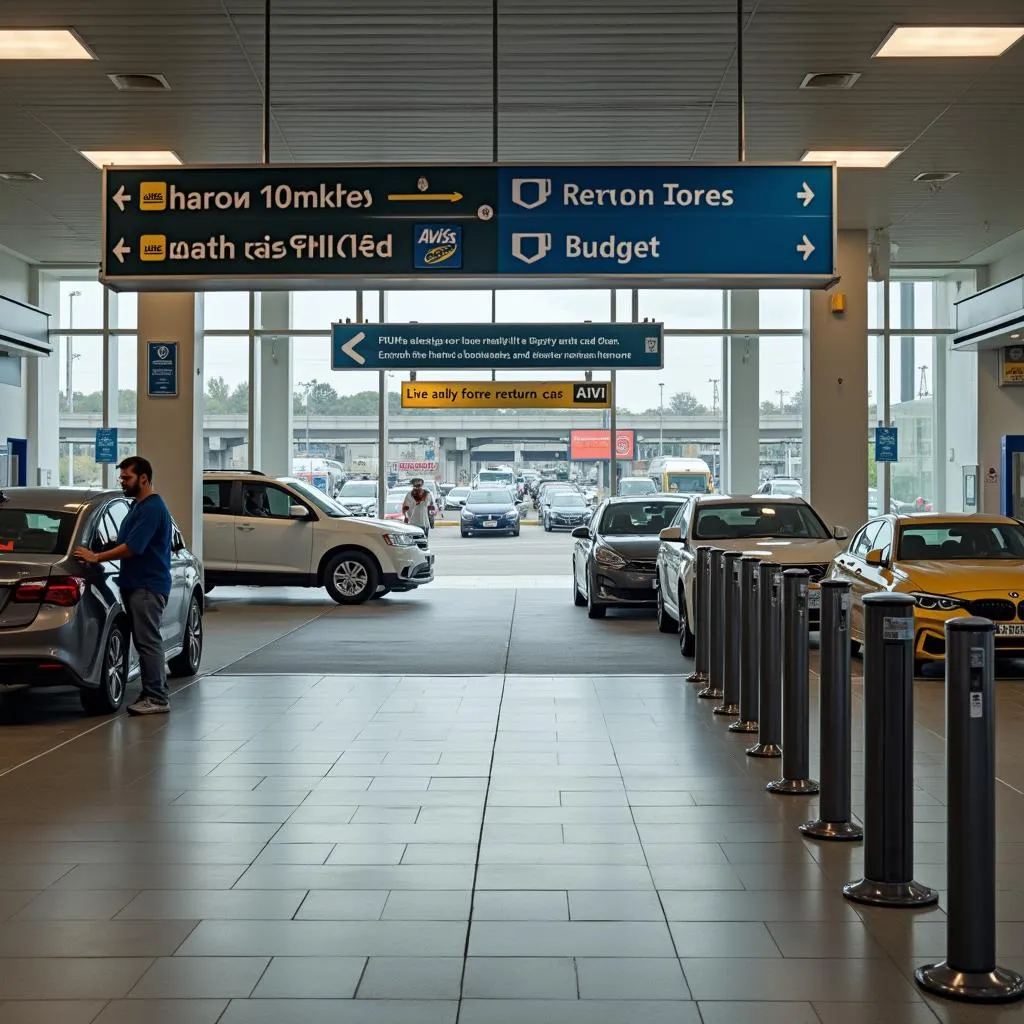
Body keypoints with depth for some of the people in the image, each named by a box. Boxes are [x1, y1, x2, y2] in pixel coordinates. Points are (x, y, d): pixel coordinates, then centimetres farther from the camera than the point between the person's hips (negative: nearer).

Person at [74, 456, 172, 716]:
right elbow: (125, 543, 24)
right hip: (137, 584, 10)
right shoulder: (138, 505, 17)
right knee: (145, 641, 12)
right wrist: (98, 555, 13)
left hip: (148, 586, -10)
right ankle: (153, 694, 17)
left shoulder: (152, 508, -16)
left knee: (148, 641, -9)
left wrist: (97, 557, -17)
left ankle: (157, 698, -6)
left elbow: (133, 547, -22)